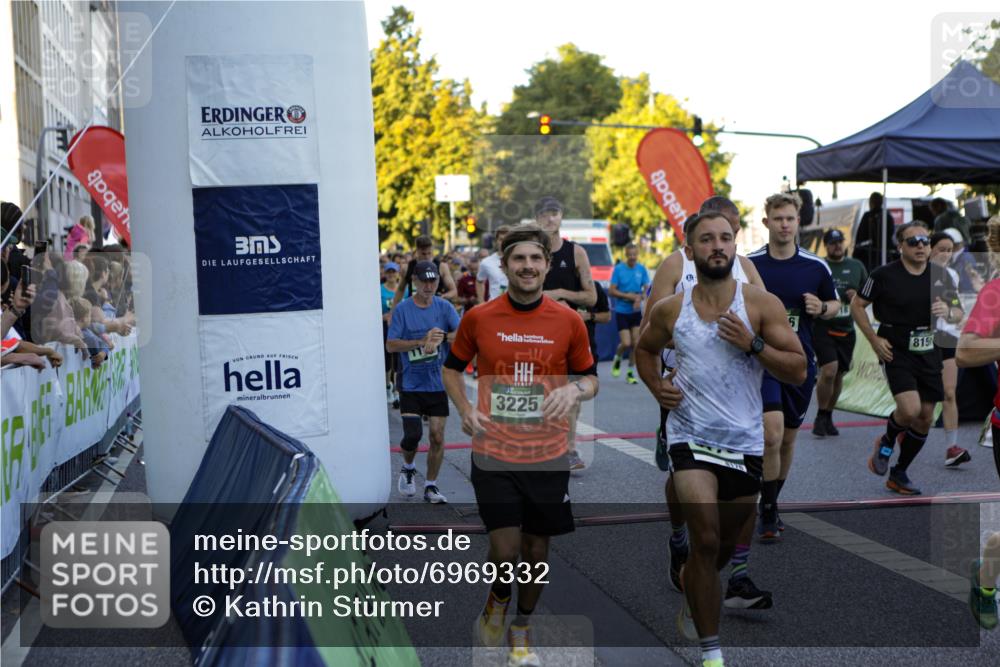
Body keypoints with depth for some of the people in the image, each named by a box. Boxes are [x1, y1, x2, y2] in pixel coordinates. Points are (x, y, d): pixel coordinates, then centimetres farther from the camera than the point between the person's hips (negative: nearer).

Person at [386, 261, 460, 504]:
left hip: (438, 384, 2)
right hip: (411, 385, -2)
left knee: (437, 436, 3)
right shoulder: (402, 309, -4)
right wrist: (422, 341, -19)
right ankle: (408, 468, 23)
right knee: (412, 434, -9)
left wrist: (440, 336, -25)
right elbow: (391, 345, -9)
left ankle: (431, 486, 18)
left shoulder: (444, 307, 1)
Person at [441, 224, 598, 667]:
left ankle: (522, 631, 32)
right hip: (493, 455, -1)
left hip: (548, 456, 1)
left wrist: (574, 390, -14)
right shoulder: (478, 318, -2)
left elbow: (589, 378, 9)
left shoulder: (568, 321, -1)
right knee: (505, 550, -8)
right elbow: (452, 368, 13)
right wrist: (465, 409, -4)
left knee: (536, 551, 10)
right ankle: (498, 597, 27)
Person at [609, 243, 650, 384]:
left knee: (635, 343, 0)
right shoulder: (618, 269, -7)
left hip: (636, 311, 3)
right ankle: (617, 359, 22)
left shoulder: (641, 269, 1)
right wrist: (628, 296, -17)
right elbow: (611, 290, -8)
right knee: (626, 343, -12)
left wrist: (639, 298, -16)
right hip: (621, 311, -3)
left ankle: (630, 372, 14)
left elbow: (646, 289, 5)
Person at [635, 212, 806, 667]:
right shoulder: (669, 311, -2)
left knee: (726, 543, 17)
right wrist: (656, 385, 1)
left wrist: (753, 344, -20)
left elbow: (798, 371, -7)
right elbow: (645, 349, 19)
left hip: (745, 441, 2)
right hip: (691, 435, -1)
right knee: (706, 539, -15)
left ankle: (692, 599, 50)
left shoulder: (762, 305, -6)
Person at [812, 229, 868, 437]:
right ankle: (820, 417, -3)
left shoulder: (856, 267, 11)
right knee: (829, 370, -19)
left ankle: (828, 417, 25)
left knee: (839, 374, 10)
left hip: (846, 329, 4)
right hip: (823, 327, -4)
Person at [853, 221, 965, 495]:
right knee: (909, 409, -23)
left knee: (924, 418, 7)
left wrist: (948, 312, -14)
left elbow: (959, 313, 11)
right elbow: (857, 305, 1)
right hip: (896, 352, -5)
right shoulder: (884, 275, -7)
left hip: (929, 354, 5)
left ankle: (899, 474, 24)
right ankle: (886, 443, 11)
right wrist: (875, 339, -7)